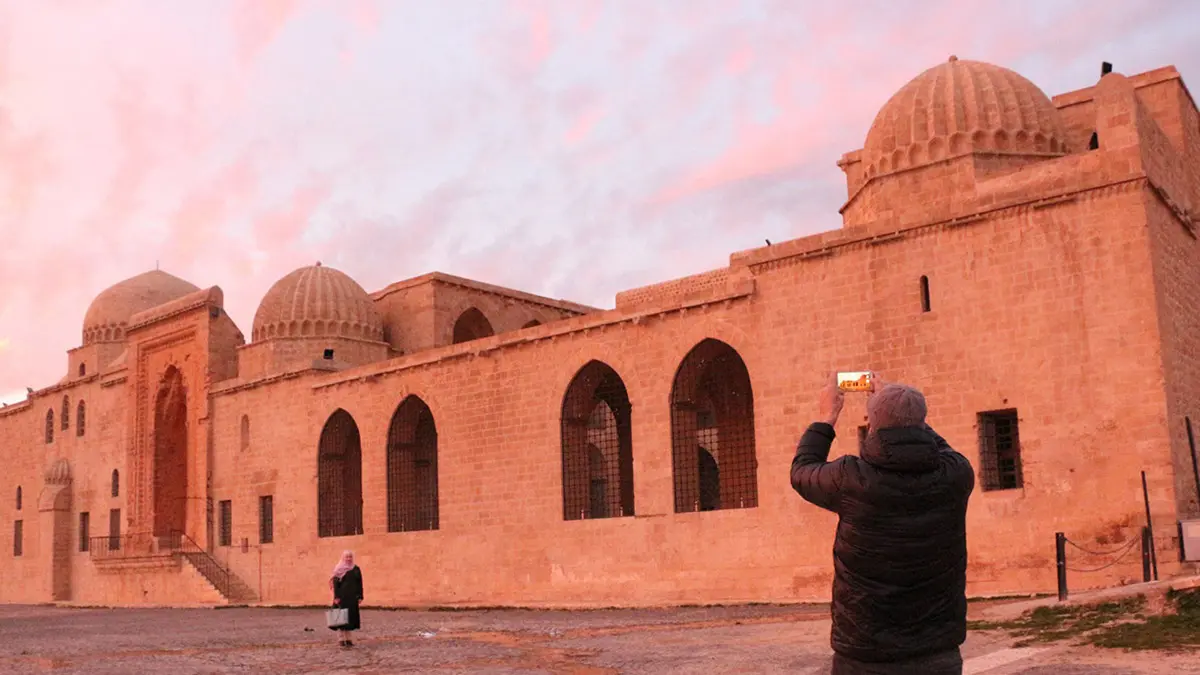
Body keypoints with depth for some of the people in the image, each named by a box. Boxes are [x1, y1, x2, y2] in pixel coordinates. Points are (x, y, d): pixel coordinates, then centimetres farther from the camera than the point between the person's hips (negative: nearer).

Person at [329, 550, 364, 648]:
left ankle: (348, 639, 14)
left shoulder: (356, 569, 9)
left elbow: (359, 584, 10)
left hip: (352, 597, 4)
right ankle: (341, 639, 4)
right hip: (342, 597, -4)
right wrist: (336, 597, -14)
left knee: (351, 617, 6)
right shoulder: (339, 569, -3)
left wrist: (360, 596, 4)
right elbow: (335, 584, -7)